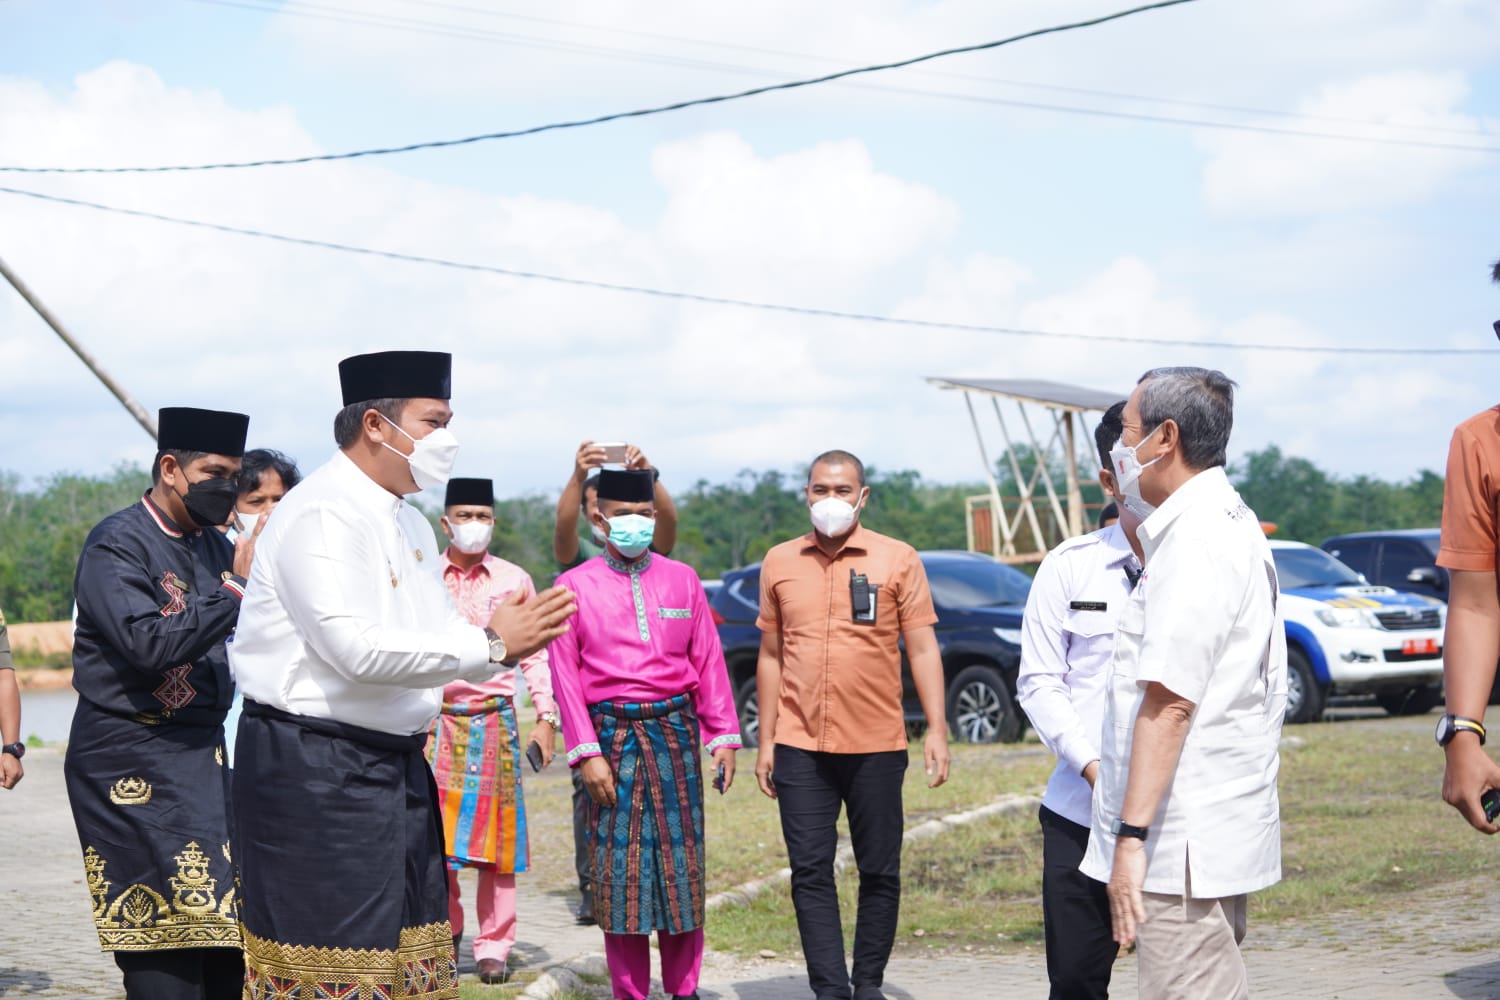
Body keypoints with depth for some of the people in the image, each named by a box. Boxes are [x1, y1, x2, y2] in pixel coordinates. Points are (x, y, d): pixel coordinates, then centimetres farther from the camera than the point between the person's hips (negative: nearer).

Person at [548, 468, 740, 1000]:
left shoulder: (682, 579, 7)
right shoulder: (575, 585, 1)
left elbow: (709, 663, 7)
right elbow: (565, 675, -2)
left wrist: (723, 737, 2)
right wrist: (587, 752, -9)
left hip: (674, 730, 2)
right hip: (611, 735, -2)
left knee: (681, 861, 3)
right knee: (618, 864, 1)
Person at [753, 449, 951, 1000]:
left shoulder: (897, 559, 1)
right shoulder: (780, 562, 8)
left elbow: (923, 649, 1)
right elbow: (771, 655, 12)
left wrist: (937, 731, -6)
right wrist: (766, 740, 10)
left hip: (876, 747, -1)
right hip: (800, 748, 1)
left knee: (880, 872, 5)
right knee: (810, 873, -1)